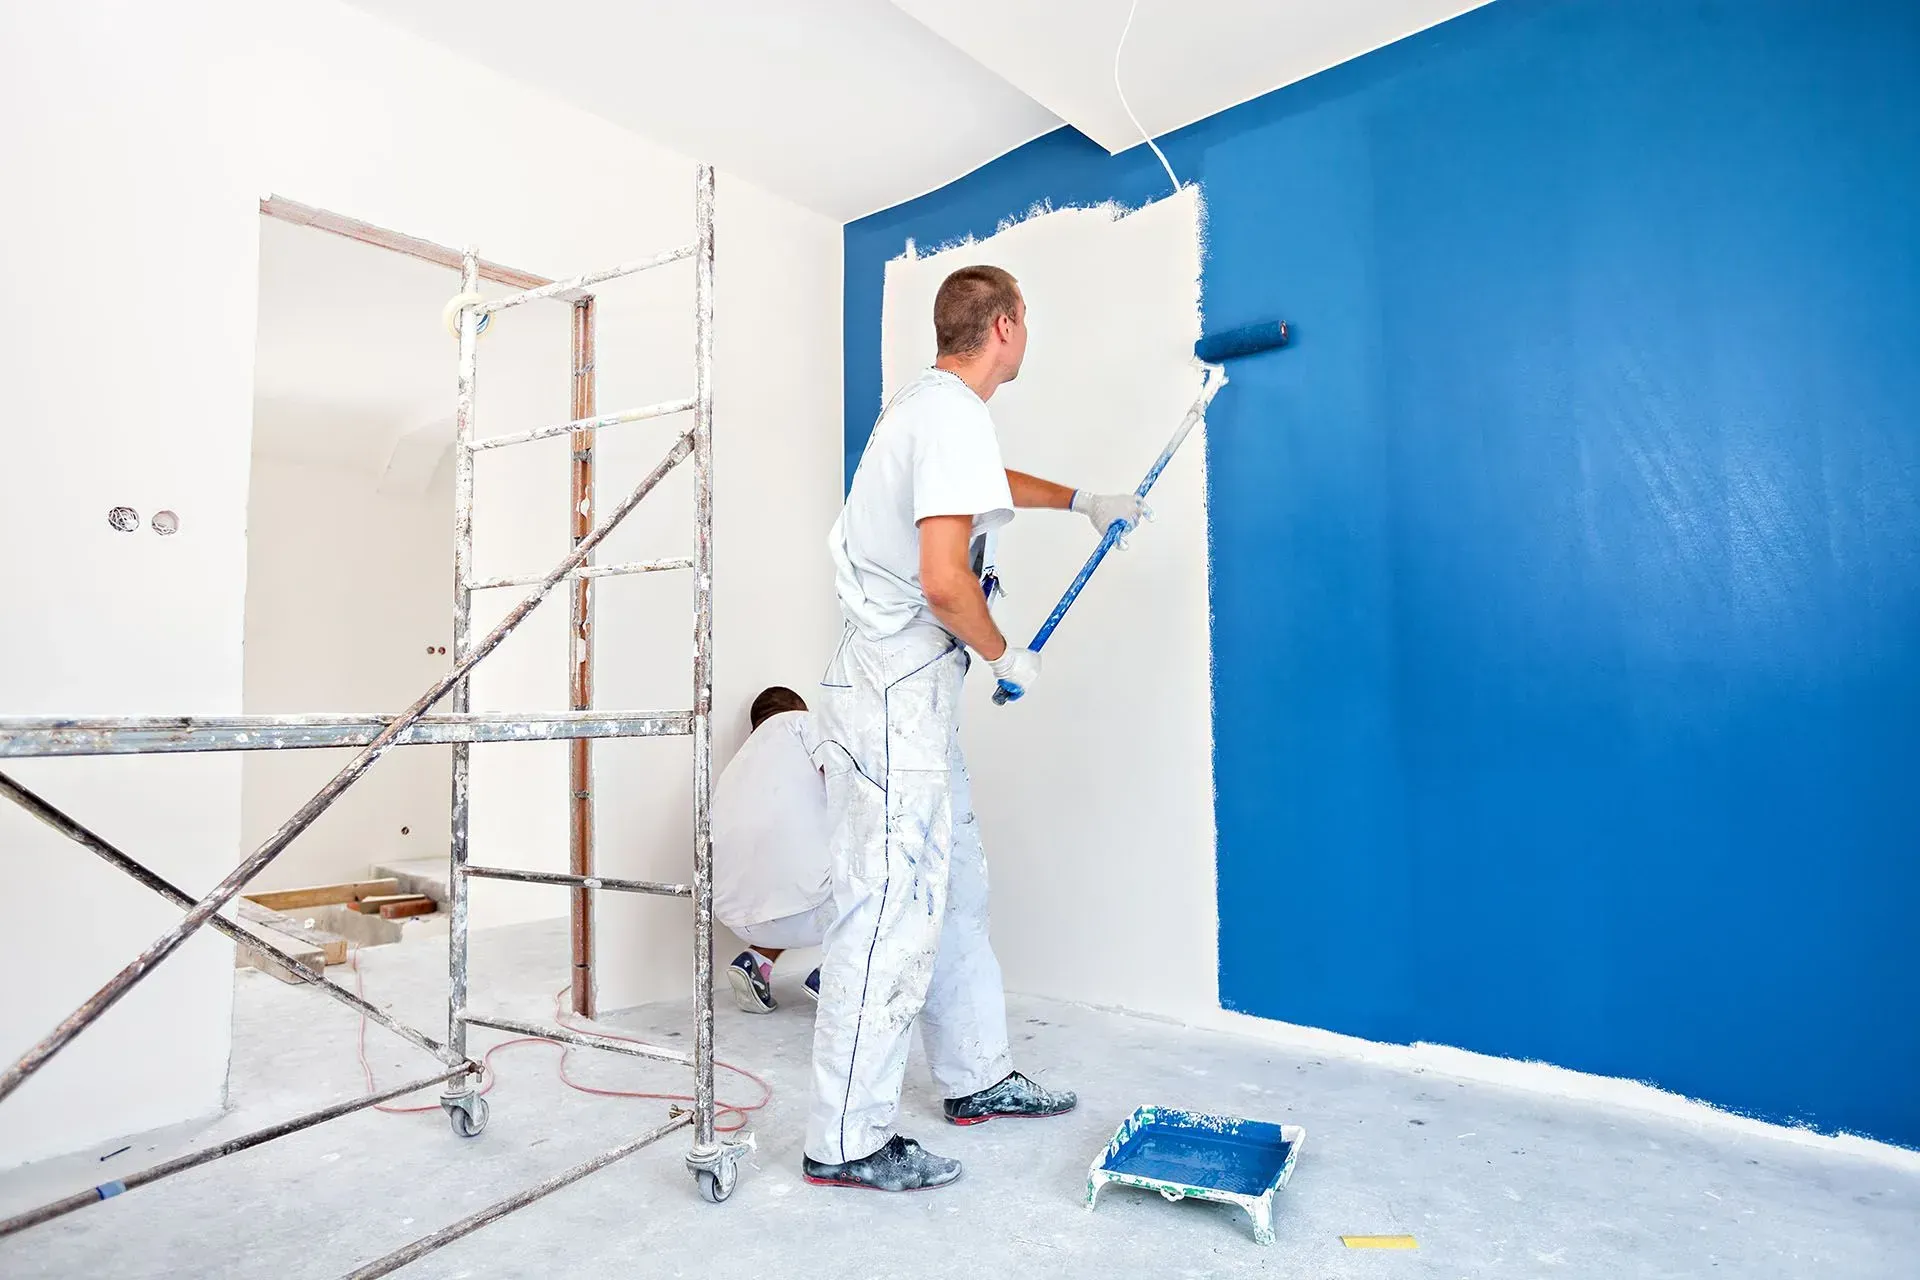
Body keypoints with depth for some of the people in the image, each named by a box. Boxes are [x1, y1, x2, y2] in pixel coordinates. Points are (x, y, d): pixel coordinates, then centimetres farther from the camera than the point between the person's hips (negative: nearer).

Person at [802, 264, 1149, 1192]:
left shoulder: (926, 408, 18)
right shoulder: (953, 416, -15)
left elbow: (988, 484, 39)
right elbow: (944, 580, -25)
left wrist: (1083, 501, 49)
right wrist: (1006, 657, -8)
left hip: (909, 692, 11)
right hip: (894, 693, -11)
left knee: (953, 888, 16)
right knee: (892, 907, -6)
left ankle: (976, 1079, 31)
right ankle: (846, 1141, 6)